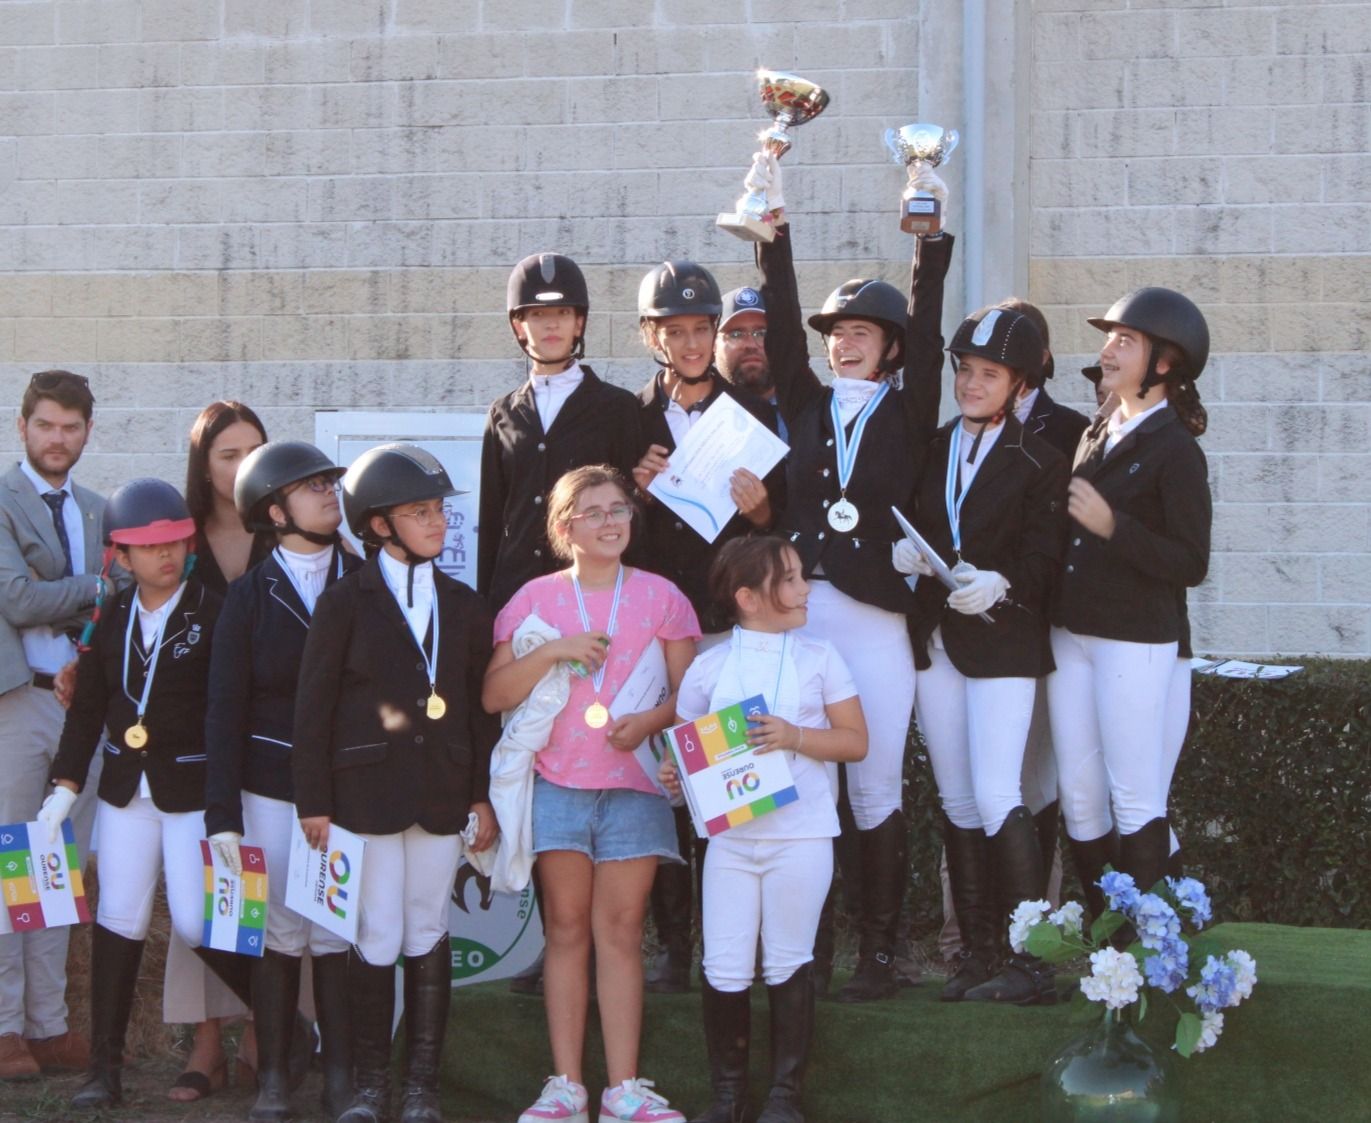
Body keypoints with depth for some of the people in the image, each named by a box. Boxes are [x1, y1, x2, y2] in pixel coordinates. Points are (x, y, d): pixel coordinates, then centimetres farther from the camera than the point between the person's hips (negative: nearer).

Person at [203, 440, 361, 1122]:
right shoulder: (251, 596, 2)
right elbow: (225, 709, 0)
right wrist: (222, 815, -6)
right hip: (272, 789, 0)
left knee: (338, 936, -1)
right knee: (278, 934, 3)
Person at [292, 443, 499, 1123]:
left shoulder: (463, 606, 10)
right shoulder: (345, 602, -1)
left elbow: (481, 707, 13)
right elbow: (314, 706, -2)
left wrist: (482, 797, 8)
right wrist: (314, 802, -6)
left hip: (442, 797, 3)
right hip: (368, 792, -3)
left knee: (428, 936, 6)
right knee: (377, 940, -2)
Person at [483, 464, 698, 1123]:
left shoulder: (660, 598, 6)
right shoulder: (535, 599, 6)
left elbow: (688, 692, 6)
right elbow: (493, 695, -1)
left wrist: (650, 721, -13)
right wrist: (554, 651, -13)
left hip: (634, 784, 0)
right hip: (557, 784, 0)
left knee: (621, 931, 0)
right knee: (568, 928, 2)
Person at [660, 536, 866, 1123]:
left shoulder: (819, 657, 2)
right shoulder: (709, 667, 3)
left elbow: (855, 741, 1)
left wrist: (795, 736, -14)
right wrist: (675, 774, -10)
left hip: (801, 835, -1)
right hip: (729, 836, 1)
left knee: (788, 965, 5)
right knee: (724, 970, 1)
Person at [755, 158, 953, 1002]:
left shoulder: (907, 414, 6)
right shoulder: (808, 406, 13)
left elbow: (926, 331, -4)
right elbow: (783, 320, 6)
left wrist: (930, 238, -10)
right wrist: (773, 226, 0)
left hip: (875, 616, -3)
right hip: (795, 611, 3)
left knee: (876, 790, 1)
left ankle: (880, 953, 5)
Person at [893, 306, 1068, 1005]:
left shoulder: (1037, 461, -2)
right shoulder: (932, 449, 12)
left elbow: (1043, 557, -8)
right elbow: (907, 529, 15)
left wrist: (998, 585, -25)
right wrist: (902, 553, -8)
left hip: (1003, 642, -5)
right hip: (935, 638, 6)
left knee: (997, 799, -14)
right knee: (956, 802, 7)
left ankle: (1031, 961, -11)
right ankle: (977, 953, 13)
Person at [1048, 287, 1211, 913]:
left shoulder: (1175, 451, -9)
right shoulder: (1096, 435, 12)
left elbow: (1190, 565, -15)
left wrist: (1113, 527, -20)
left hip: (1134, 642, -7)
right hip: (1070, 633, 7)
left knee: (1135, 801, -3)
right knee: (1079, 794, 9)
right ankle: (1099, 926, 18)